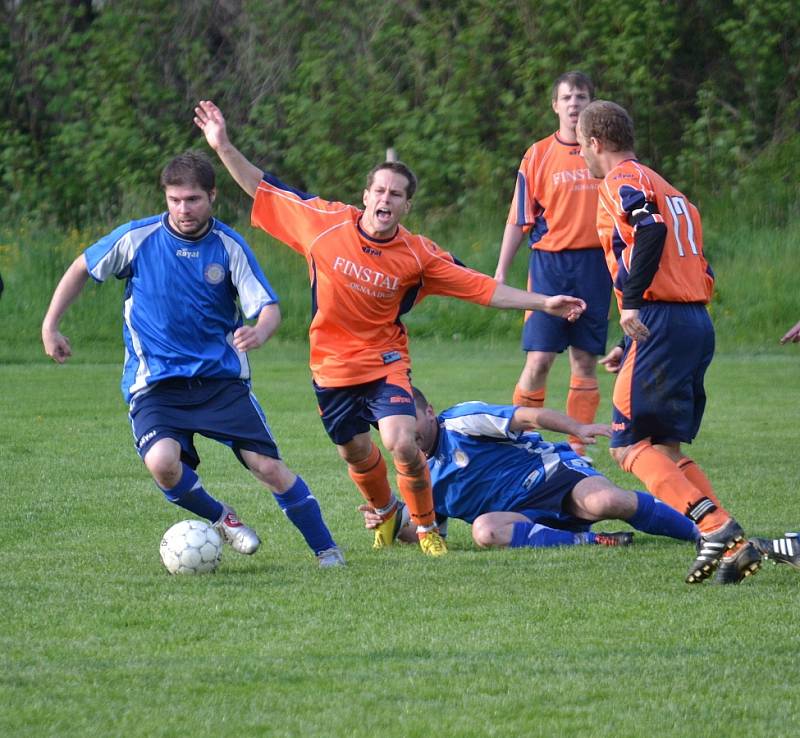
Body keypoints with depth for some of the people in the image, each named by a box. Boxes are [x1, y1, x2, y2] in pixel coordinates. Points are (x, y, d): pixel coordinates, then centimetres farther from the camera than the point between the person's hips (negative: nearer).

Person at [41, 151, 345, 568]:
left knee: (268, 466, -9)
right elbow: (82, 269, 11)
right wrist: (50, 326, 8)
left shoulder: (229, 247, -4)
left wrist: (258, 333, -30)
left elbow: (268, 308, -7)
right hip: (155, 386, -1)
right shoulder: (137, 239, -5)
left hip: (222, 379, 1)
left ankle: (326, 550, 8)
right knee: (162, 462, -28)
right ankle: (220, 519, 2)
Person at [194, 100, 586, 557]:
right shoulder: (327, 223, -11)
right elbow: (264, 190, -3)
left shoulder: (419, 256, -12)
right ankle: (385, 513, 46)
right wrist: (223, 147, -7)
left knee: (402, 444, -20)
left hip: (385, 362, -2)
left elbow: (483, 288, -7)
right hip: (332, 365, 2)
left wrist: (543, 304, -11)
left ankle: (427, 527, 5)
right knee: (357, 453, 13)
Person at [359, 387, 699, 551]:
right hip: (524, 516, 4)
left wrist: (578, 428, -27)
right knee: (485, 530, -32)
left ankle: (700, 532, -20)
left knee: (606, 501, -35)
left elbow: (528, 417, -12)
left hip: (551, 473, -4)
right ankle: (590, 542, -31)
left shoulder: (462, 422, -4)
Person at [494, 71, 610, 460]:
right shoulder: (538, 155, 4)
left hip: (595, 264, 1)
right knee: (538, 358, -8)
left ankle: (577, 449, 8)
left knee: (585, 360, 3)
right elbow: (518, 219, 6)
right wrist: (500, 273, 2)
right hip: (549, 263, -1)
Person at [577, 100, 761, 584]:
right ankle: (736, 547, -2)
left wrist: (632, 301, -26)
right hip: (698, 322, 9)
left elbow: (651, 231, -23)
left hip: (660, 321, -9)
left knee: (630, 445, -7)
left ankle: (716, 526, -23)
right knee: (666, 449, 12)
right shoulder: (666, 189, 25)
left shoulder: (623, 180, -2)